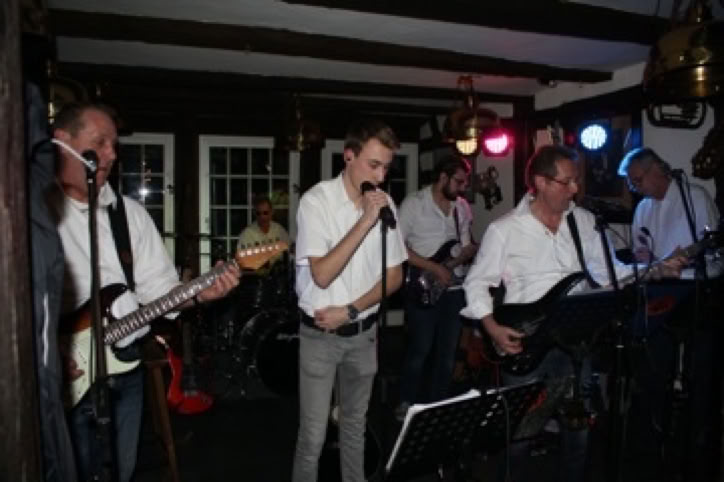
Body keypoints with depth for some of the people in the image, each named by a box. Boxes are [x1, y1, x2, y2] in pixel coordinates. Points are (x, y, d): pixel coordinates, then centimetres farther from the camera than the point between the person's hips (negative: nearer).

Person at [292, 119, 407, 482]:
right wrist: (365, 221, -27)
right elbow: (322, 275, -24)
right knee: (313, 435, 3)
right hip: (320, 334, -4)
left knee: (355, 424, 19)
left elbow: (394, 275, 2)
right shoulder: (317, 200, -15)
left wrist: (350, 311, -9)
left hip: (364, 331, 4)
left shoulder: (384, 204, -1)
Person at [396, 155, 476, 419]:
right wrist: (435, 268, -16)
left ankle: (438, 404, 28)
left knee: (447, 353, 12)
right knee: (419, 351, 2)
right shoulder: (414, 203, -8)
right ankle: (406, 403, 21)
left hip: (454, 288, 6)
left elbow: (466, 249, 16)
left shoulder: (462, 207, 10)